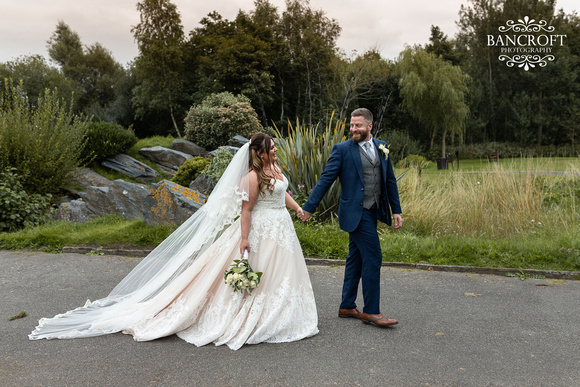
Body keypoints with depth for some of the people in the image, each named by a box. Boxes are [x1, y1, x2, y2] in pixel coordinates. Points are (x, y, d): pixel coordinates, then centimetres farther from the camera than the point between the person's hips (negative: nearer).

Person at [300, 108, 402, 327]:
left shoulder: (381, 147, 11)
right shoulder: (342, 149, -6)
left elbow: (390, 180, 14)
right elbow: (326, 179, -8)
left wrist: (396, 210, 12)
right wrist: (309, 207, -10)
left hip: (372, 212, 6)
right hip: (355, 212, -6)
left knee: (356, 259, 13)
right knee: (373, 258, -8)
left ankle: (347, 307, 24)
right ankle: (371, 311, 3)